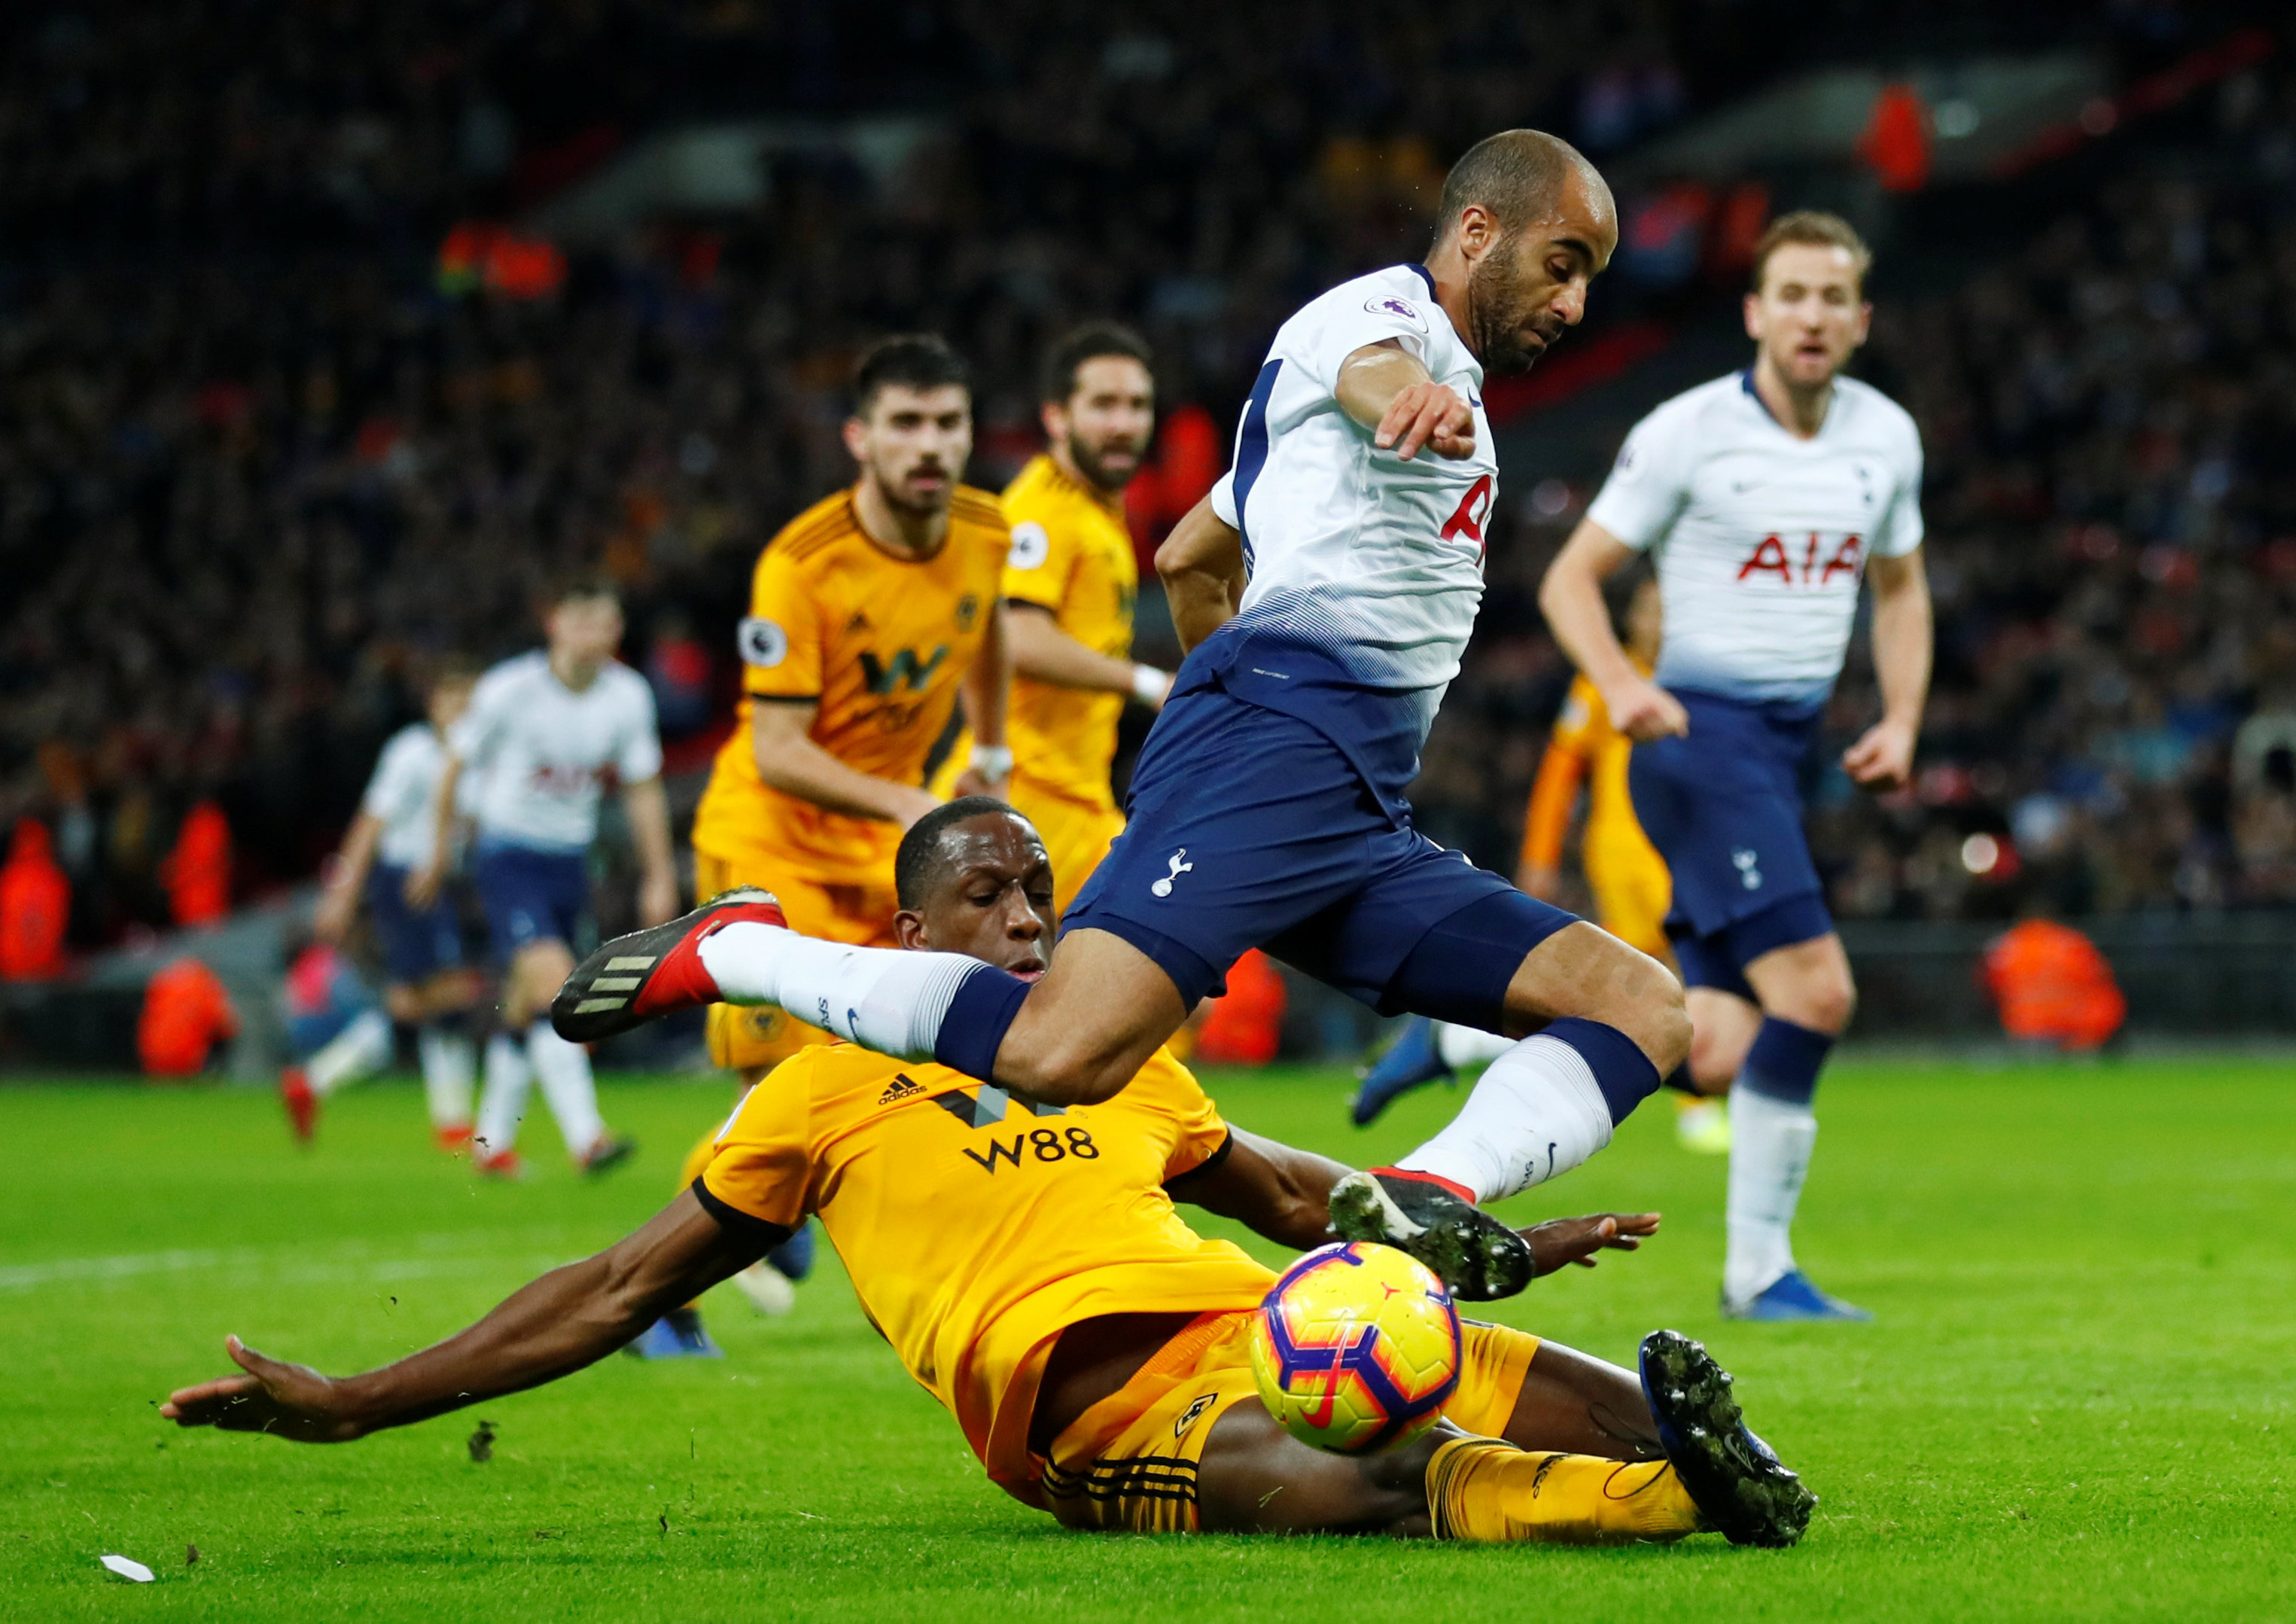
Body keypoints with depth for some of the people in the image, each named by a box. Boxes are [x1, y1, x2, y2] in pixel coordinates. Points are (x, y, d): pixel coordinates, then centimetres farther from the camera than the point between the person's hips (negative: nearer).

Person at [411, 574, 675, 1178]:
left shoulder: (628, 696, -4)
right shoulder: (510, 691, -16)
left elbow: (643, 789, 8)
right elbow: (456, 766, -2)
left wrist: (659, 878, 6)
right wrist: (439, 856, 5)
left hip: (570, 861, 5)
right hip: (510, 856, -5)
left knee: (527, 1008, 12)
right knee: (553, 983, -22)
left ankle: (493, 1139, 28)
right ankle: (585, 1138, -28)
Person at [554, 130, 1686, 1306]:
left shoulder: (1454, 383, 33)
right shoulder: (1384, 307, 4)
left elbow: (1189, 557, 42)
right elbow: (1367, 362, -26)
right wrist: (1408, 392, -49)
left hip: (1357, 830, 10)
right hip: (1278, 734, -10)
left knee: (1644, 1010, -4)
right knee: (1061, 1057, -27)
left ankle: (1421, 1200, -29)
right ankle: (728, 954, -5)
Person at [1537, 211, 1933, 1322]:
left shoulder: (1887, 438, 8)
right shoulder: (1688, 433, -9)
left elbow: (1900, 588, 22)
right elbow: (1572, 575, -4)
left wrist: (1900, 721, 6)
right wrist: (1622, 686, -22)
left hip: (1794, 744, 7)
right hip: (1704, 731, -7)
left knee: (1717, 1057, -1)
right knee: (1815, 990, -20)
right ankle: (1759, 1268, -9)